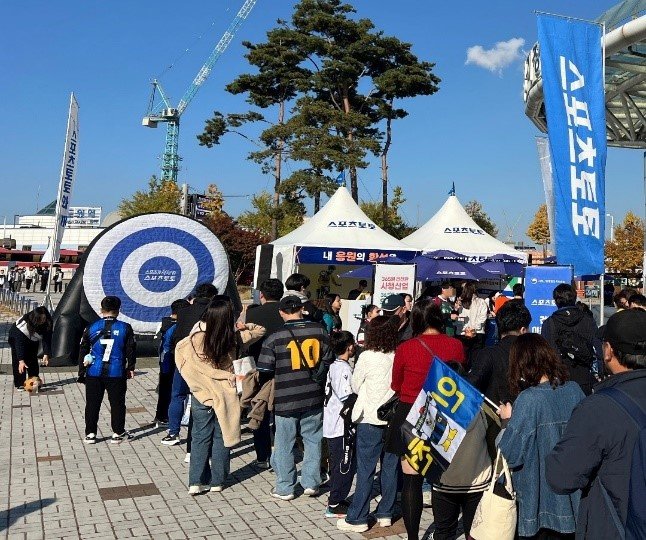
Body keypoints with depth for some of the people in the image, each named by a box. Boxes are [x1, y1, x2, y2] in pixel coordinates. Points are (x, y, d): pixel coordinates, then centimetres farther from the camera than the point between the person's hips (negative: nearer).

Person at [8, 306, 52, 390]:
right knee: (18, 361, -12)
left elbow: (47, 339, -20)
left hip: (33, 340, 4)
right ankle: (20, 384, -8)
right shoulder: (24, 323, -41)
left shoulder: (47, 324, -28)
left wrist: (46, 354, -30)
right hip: (16, 337, -4)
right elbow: (19, 343, -40)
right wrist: (21, 360, -43)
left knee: (33, 360, 2)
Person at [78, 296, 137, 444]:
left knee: (92, 403, 12)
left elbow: (83, 351, 5)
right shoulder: (125, 328, -4)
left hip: (94, 373, 1)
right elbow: (131, 350, 2)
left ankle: (90, 434, 16)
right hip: (117, 373, -1)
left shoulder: (92, 327, 0)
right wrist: (130, 368, 16)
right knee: (117, 403, 10)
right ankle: (118, 433, 15)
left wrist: (81, 372, 14)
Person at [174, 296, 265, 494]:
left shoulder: (198, 337, -17)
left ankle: (196, 481, 11)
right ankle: (217, 481, 19)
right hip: (226, 394, 0)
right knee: (221, 437, 13)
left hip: (202, 395, 0)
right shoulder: (233, 339, -14)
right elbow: (259, 331, -1)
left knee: (200, 437, 11)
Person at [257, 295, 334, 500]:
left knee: (285, 444, 10)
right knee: (313, 439, 17)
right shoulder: (319, 331, -2)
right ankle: (311, 483, 21)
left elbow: (265, 371, -8)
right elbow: (329, 361, 6)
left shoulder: (275, 338, -10)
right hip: (313, 396, 3)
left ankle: (285, 488, 19)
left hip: (285, 399, -2)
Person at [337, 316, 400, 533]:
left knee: (366, 470, 2)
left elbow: (355, 386, 0)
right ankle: (385, 513, 23)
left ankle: (357, 518, 8)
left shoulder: (367, 357, -12)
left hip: (370, 418, -4)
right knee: (390, 467, 13)